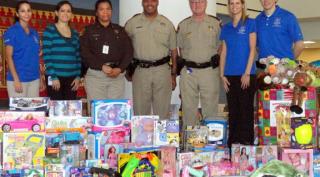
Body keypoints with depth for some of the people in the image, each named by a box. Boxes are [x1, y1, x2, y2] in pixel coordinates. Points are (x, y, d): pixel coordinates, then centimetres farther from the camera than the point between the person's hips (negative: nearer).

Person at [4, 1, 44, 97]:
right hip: (18, 79, -6)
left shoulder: (34, 33, 12)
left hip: (34, 79, 6)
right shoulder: (12, 31, -4)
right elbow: (8, 57, -9)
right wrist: (16, 80, -16)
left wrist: (40, 79, 13)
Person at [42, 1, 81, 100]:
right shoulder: (50, 30, -1)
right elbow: (46, 55, -7)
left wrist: (78, 76, 5)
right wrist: (53, 77, -13)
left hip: (72, 78, 5)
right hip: (55, 77, -5)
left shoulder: (75, 33, 14)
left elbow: (78, 56, 15)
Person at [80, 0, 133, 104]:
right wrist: (102, 66, -14)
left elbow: (128, 51, 8)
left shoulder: (120, 31, 15)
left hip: (117, 75, 2)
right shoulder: (89, 30, 8)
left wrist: (120, 69, -8)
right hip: (95, 74, -2)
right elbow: (84, 52, -3)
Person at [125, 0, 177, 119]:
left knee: (163, 110, 6)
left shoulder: (167, 24, 6)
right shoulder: (132, 23, 3)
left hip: (162, 70, 1)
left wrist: (173, 74, 6)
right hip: (140, 71, -1)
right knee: (140, 109, 5)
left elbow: (173, 50, 9)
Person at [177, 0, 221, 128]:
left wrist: (214, 62, -1)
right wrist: (186, 62, 5)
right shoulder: (183, 25, 9)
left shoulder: (215, 23, 5)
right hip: (188, 71, 1)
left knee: (210, 107, 1)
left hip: (209, 71, -1)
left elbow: (220, 46, 8)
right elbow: (180, 48, 15)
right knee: (188, 107, 5)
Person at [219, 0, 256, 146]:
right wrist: (222, 75, 4)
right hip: (230, 75, 4)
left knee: (246, 110, -2)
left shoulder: (250, 23, 0)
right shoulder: (226, 28, 13)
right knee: (232, 111, 8)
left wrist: (247, 73, -12)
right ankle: (232, 141, 15)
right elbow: (224, 52, 13)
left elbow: (252, 49, -5)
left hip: (246, 74, -4)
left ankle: (246, 141, 3)